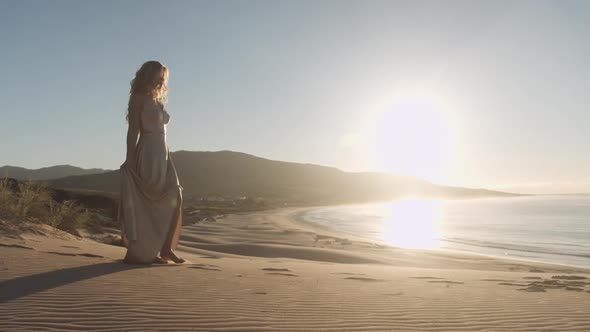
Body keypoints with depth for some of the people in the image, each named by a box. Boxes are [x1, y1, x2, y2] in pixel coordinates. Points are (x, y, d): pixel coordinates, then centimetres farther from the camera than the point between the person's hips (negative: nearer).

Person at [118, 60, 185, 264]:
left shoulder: (157, 101, 21)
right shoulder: (139, 98, 0)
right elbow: (133, 131, -8)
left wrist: (165, 158, 14)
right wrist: (130, 161, -15)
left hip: (162, 155, 8)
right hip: (147, 154, -8)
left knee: (175, 199, -2)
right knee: (146, 205, -6)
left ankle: (165, 248, 1)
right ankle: (140, 252, 3)